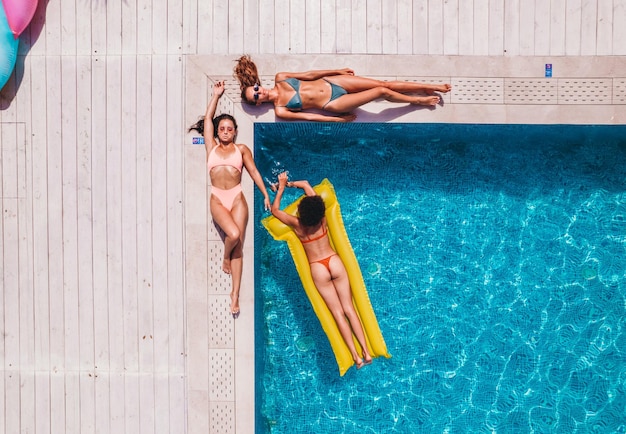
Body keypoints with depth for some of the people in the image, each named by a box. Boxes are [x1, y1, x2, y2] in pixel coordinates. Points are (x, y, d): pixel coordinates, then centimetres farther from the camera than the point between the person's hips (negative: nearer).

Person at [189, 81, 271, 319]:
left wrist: (266, 194, 9)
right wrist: (216, 95, 17)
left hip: (237, 198, 0)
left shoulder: (241, 149, 12)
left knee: (238, 244, -6)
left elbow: (253, 171, 13)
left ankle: (235, 294, -3)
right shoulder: (212, 147, 14)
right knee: (233, 234, -25)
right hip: (217, 199, 0)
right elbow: (208, 119, 14)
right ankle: (225, 259, 11)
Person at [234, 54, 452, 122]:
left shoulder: (279, 79, 0)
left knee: (385, 84, 0)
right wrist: (339, 120, -7)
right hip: (331, 104, -4)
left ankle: (430, 87, 14)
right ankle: (420, 100, 12)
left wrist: (337, 70, 11)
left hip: (329, 83, 4)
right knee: (382, 92, -10)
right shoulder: (280, 110, -12)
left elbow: (308, 75, 8)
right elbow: (309, 117, -10)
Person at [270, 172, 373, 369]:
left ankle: (356, 357, -1)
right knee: (349, 309, 5)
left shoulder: (297, 225, -12)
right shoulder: (322, 219, -5)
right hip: (335, 262, 2)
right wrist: (290, 183, 15)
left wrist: (281, 187, 11)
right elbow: (306, 184, 8)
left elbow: (274, 210, 3)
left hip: (318, 269, -2)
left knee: (338, 312, 1)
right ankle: (366, 352, 1)